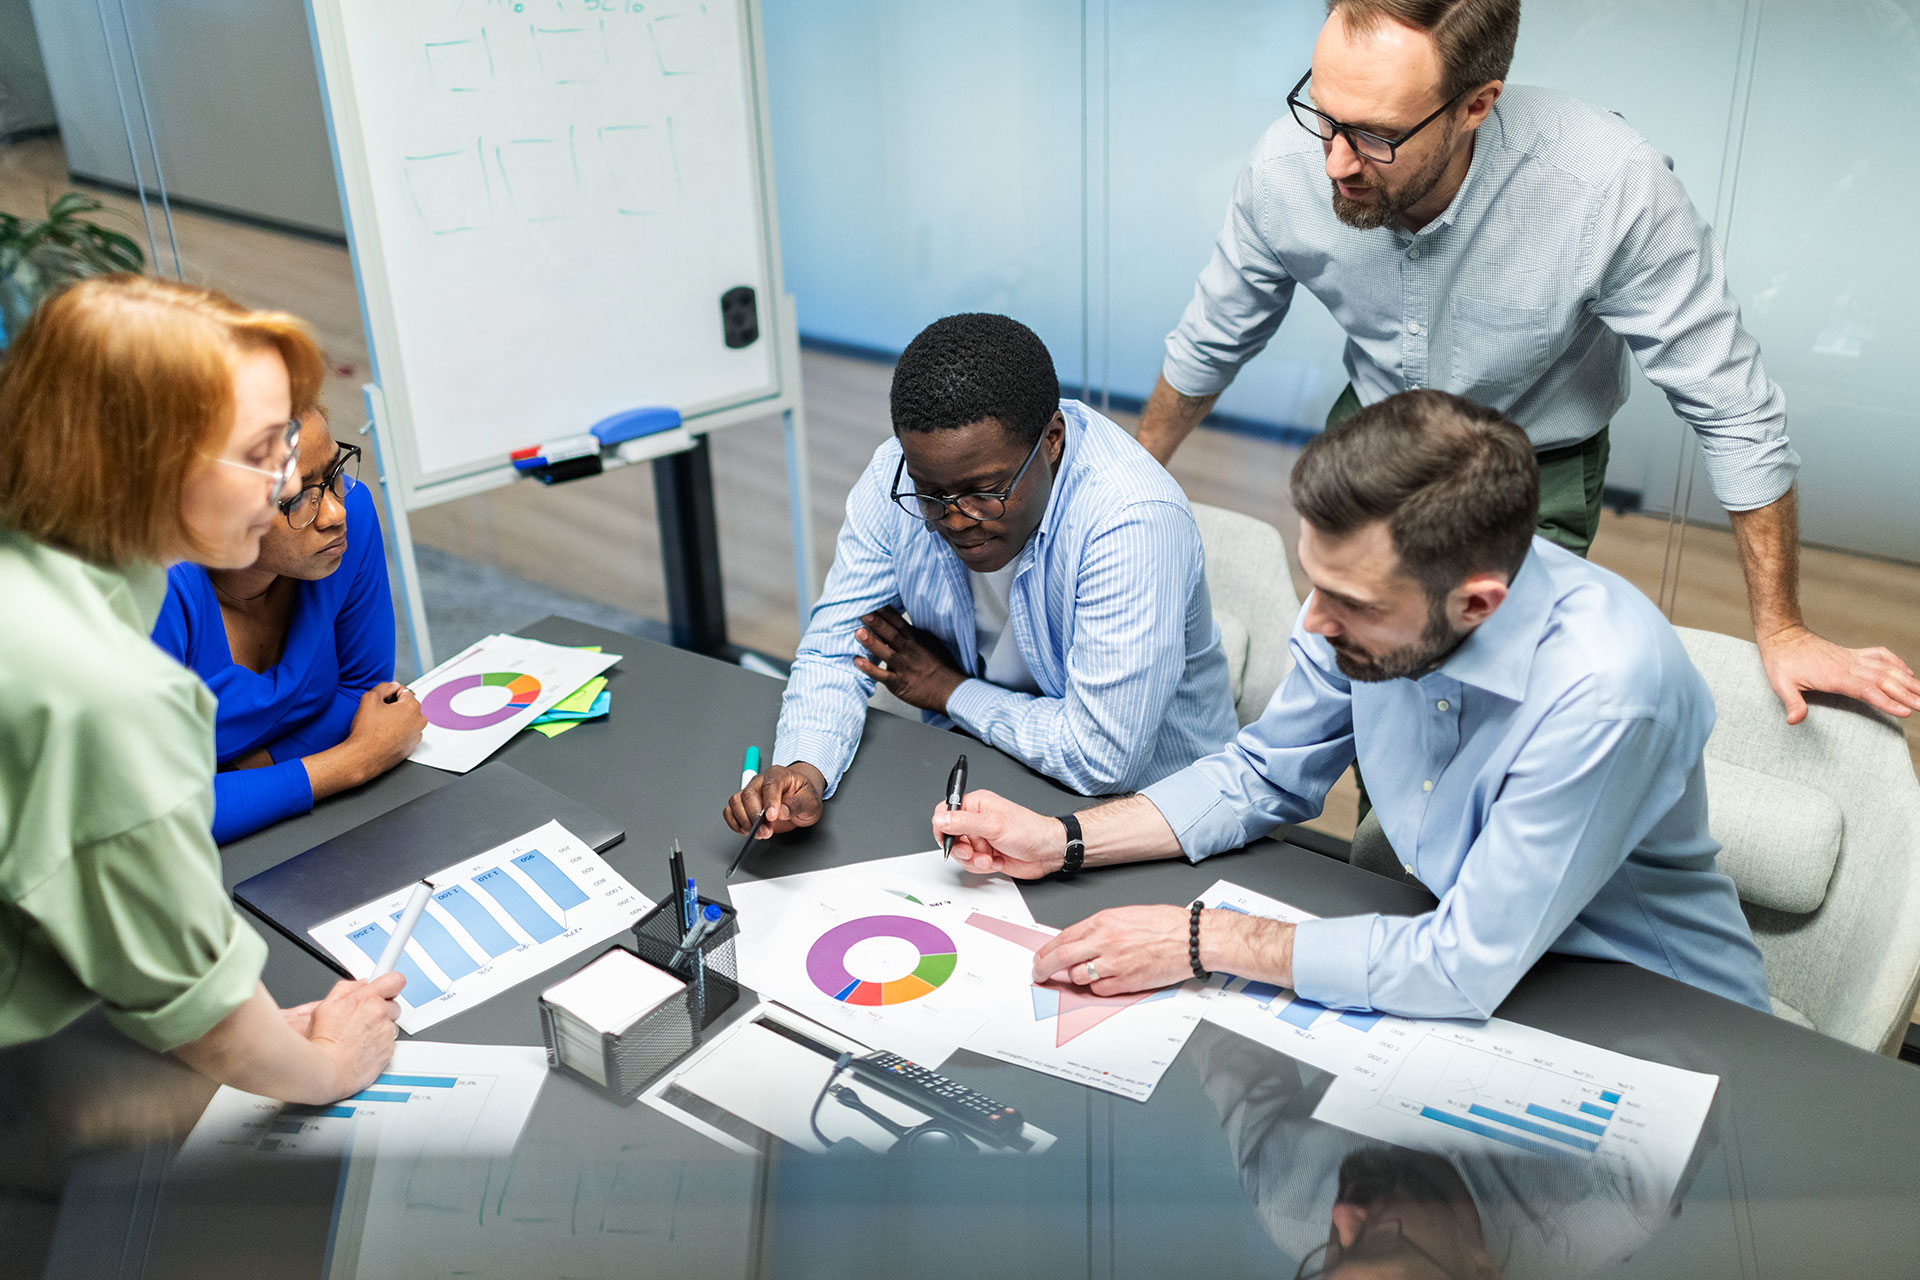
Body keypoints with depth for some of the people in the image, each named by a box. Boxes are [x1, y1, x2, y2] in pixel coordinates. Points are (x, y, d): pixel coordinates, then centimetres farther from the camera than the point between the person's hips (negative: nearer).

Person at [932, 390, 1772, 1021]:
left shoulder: (1602, 692, -35)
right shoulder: (1372, 588, -16)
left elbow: (1467, 969, -30)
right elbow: (1265, 775, 2)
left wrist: (1202, 939, -24)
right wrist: (1062, 841, -8)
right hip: (1460, 954, 6)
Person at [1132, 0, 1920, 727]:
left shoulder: (1614, 189, -35)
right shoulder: (1287, 167, -26)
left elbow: (1732, 412, -22)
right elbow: (1210, 346, -4)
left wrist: (1781, 631, -14)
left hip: (1535, 470, -2)